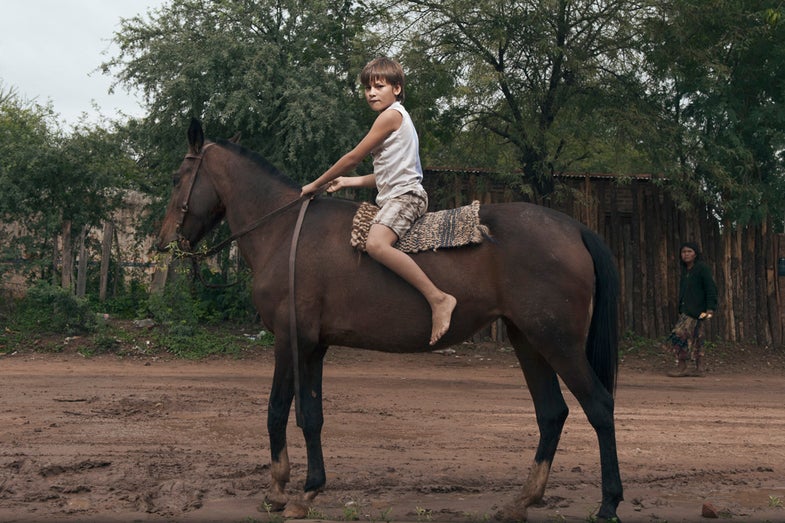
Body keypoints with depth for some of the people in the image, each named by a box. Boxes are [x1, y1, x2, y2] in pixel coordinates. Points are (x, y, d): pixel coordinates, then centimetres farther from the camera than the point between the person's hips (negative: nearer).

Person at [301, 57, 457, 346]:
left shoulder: (390, 115, -9)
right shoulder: (397, 117, 23)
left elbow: (353, 158, -8)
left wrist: (315, 185, 1)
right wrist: (349, 181, 25)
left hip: (405, 195, -11)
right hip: (393, 195, 11)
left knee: (376, 244, -35)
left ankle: (439, 299, -39)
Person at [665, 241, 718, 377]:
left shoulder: (702, 268, -9)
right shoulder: (685, 269, 15)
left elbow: (711, 288, -12)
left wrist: (710, 308, -19)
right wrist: (680, 308, 20)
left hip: (695, 310, -8)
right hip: (686, 309, 8)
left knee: (680, 335, -12)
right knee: (695, 338, 9)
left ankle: (681, 367, -6)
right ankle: (699, 368, 13)